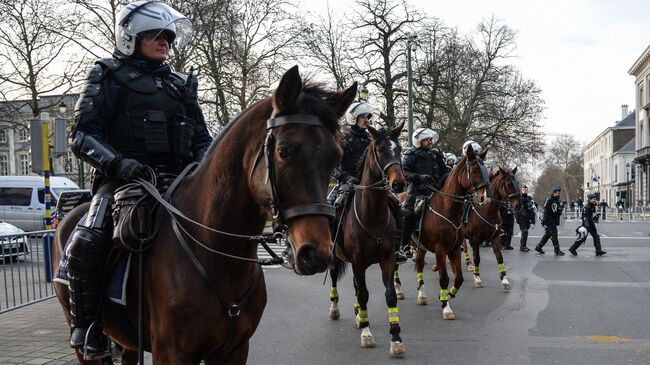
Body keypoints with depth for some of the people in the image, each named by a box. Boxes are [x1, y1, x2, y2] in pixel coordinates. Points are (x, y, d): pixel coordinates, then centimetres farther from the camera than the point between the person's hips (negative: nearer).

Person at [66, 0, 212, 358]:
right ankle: (87, 331, -9)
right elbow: (83, 135, -2)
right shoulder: (108, 77, 7)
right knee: (85, 243, -28)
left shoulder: (181, 84, 21)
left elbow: (201, 137, 20)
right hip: (123, 179, -4)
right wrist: (118, 162, -21)